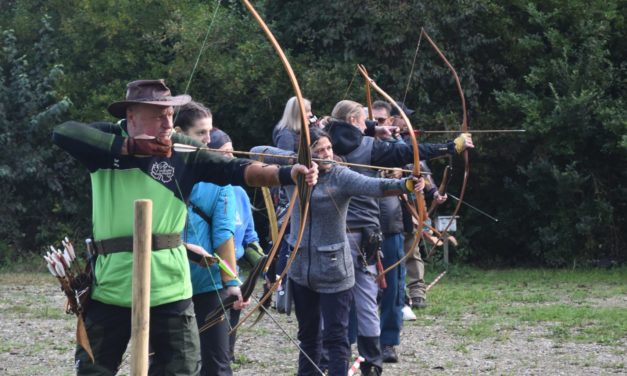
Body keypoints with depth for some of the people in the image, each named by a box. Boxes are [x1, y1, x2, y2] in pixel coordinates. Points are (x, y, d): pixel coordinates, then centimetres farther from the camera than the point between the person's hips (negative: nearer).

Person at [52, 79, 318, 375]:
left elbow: (234, 169, -12)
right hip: (109, 287, 0)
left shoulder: (183, 150, -2)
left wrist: (287, 174, -30)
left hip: (168, 289, 0)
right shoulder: (106, 139, -2)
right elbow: (63, 133, -20)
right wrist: (130, 147, -25)